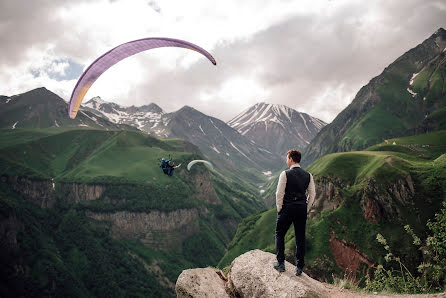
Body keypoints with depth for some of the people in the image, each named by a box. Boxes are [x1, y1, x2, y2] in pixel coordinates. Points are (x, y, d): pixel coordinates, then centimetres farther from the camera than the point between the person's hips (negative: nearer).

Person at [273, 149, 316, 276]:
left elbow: (279, 193, -11)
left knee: (279, 234, 14)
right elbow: (312, 194, 7)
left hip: (287, 208, -4)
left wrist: (279, 209, 1)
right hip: (302, 209, 4)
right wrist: (306, 209, 13)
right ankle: (299, 268, 15)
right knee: (300, 238, 11)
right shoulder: (308, 175, 4)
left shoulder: (285, 174, -10)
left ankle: (280, 263, 14)